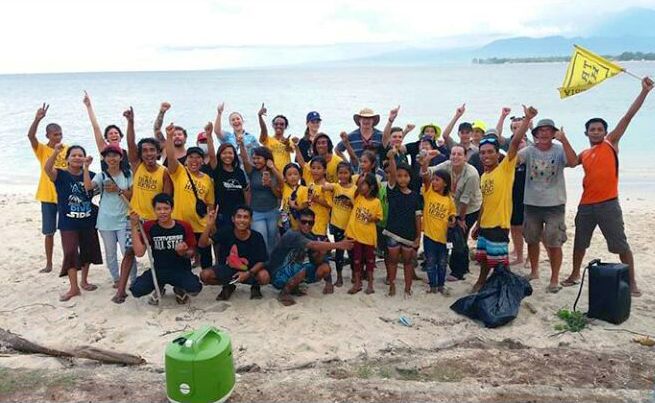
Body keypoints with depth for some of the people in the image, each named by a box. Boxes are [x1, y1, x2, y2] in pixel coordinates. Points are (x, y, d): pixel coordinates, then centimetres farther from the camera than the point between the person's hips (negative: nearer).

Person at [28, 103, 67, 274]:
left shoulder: (69, 149, 3)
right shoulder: (42, 150, -3)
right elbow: (30, 136, -21)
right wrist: (37, 119, -36)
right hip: (48, 196, -1)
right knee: (49, 232, 6)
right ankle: (49, 264, 18)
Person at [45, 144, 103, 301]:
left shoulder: (91, 175, 2)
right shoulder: (61, 175, -6)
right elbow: (47, 168, -26)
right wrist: (56, 152, -41)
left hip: (88, 221, 3)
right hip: (68, 223, -3)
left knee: (88, 250, 14)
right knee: (70, 252, -9)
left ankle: (84, 281, 33)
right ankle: (74, 288, 0)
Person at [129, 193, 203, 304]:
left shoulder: (184, 227, -6)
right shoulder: (149, 227, -4)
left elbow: (192, 253, 1)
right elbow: (139, 252, -14)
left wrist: (184, 252, -24)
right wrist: (134, 226, -18)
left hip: (181, 270, -1)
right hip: (158, 270, 1)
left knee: (194, 288, -31)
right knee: (136, 290, -24)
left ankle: (179, 289, 9)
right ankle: (159, 287, 13)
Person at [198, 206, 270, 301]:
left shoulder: (257, 237, -17)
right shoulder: (226, 232, -15)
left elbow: (261, 261, -9)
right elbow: (202, 244, -22)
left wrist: (248, 273, -26)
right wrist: (209, 225, -38)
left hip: (250, 270, -2)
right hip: (226, 269, 2)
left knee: (264, 277, -32)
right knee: (205, 275, -23)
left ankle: (255, 286, 8)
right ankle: (228, 286, 9)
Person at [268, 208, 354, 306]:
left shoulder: (310, 237, 2)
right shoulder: (292, 235, -23)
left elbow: (316, 261, 1)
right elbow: (314, 245, -38)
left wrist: (322, 253, -20)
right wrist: (339, 245, -40)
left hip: (294, 271, 8)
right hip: (278, 275, -8)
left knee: (324, 268, -6)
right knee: (305, 269, -35)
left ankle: (293, 287, 9)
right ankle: (284, 293, -11)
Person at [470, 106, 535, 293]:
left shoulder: (505, 168, -10)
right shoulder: (483, 176, 10)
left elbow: (515, 142, -22)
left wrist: (527, 119, -30)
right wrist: (478, 225, 19)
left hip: (499, 225, -7)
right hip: (485, 225, 7)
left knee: (500, 263, -1)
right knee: (484, 258, 21)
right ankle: (481, 282, 37)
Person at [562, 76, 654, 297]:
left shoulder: (611, 144, 1)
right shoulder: (584, 154, 12)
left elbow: (628, 116, -5)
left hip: (608, 204, -5)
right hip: (586, 205, 5)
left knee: (621, 244, 1)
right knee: (579, 242, 15)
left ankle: (632, 282, 12)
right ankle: (575, 275, 32)